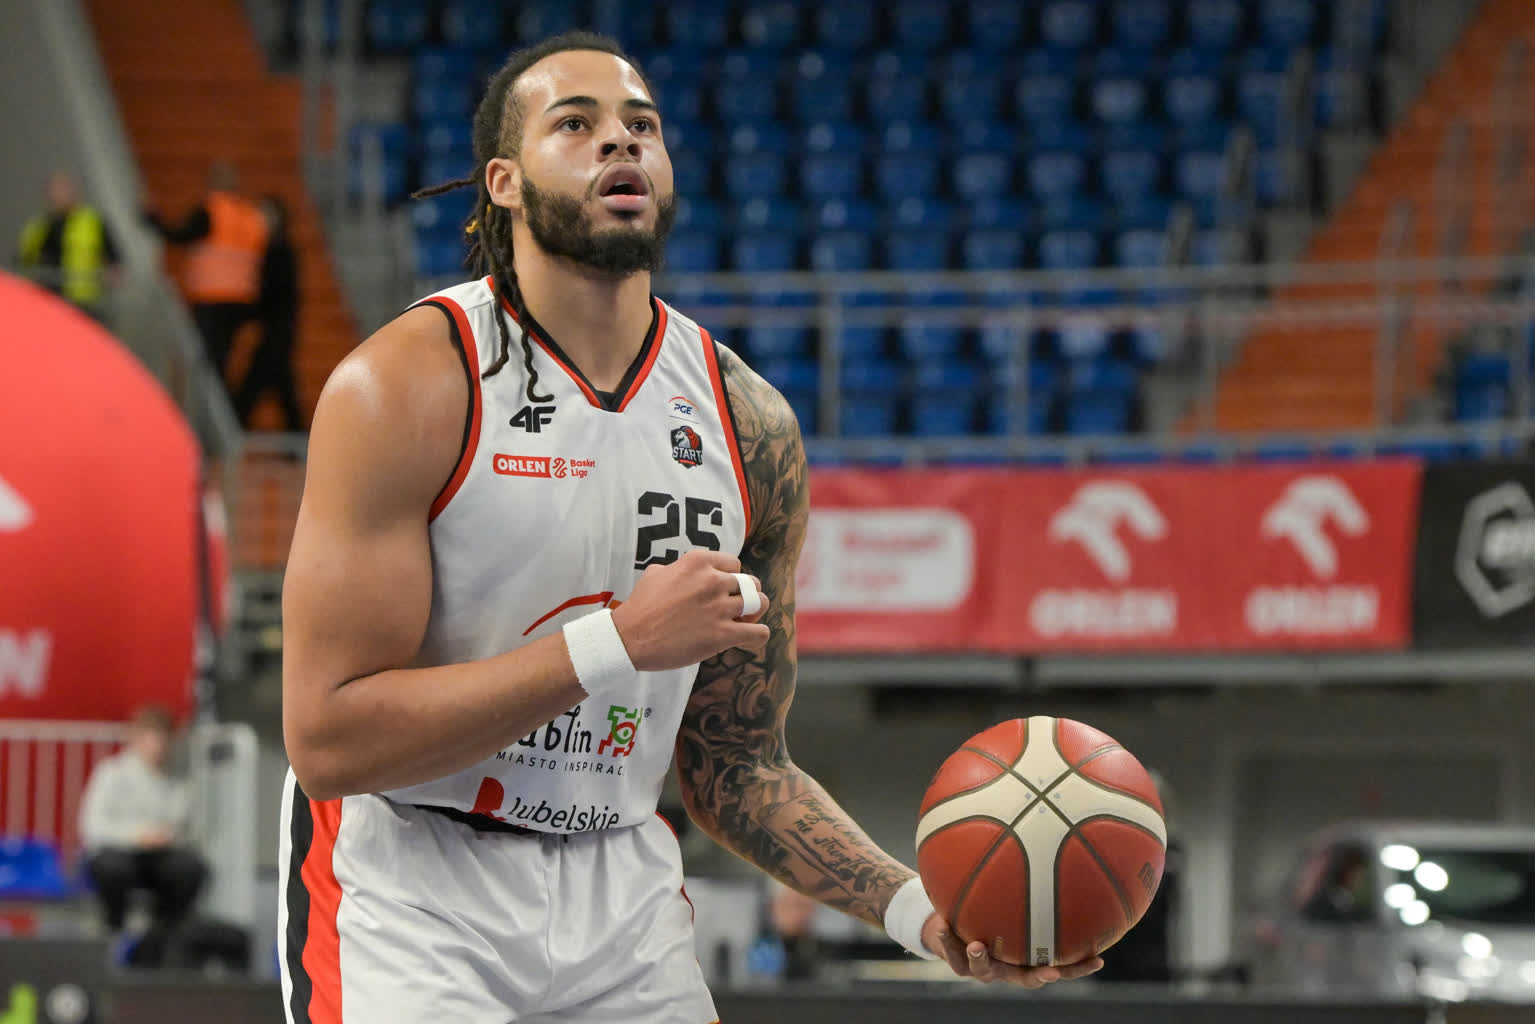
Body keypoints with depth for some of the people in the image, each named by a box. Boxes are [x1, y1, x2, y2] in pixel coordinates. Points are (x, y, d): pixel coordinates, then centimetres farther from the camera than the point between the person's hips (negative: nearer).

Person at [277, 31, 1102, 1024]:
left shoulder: (750, 427, 3)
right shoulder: (406, 384, -13)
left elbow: (735, 765, 10)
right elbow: (327, 737, -19)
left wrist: (918, 912, -5)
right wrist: (617, 642, -23)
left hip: (623, 903, 5)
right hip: (408, 900, -5)